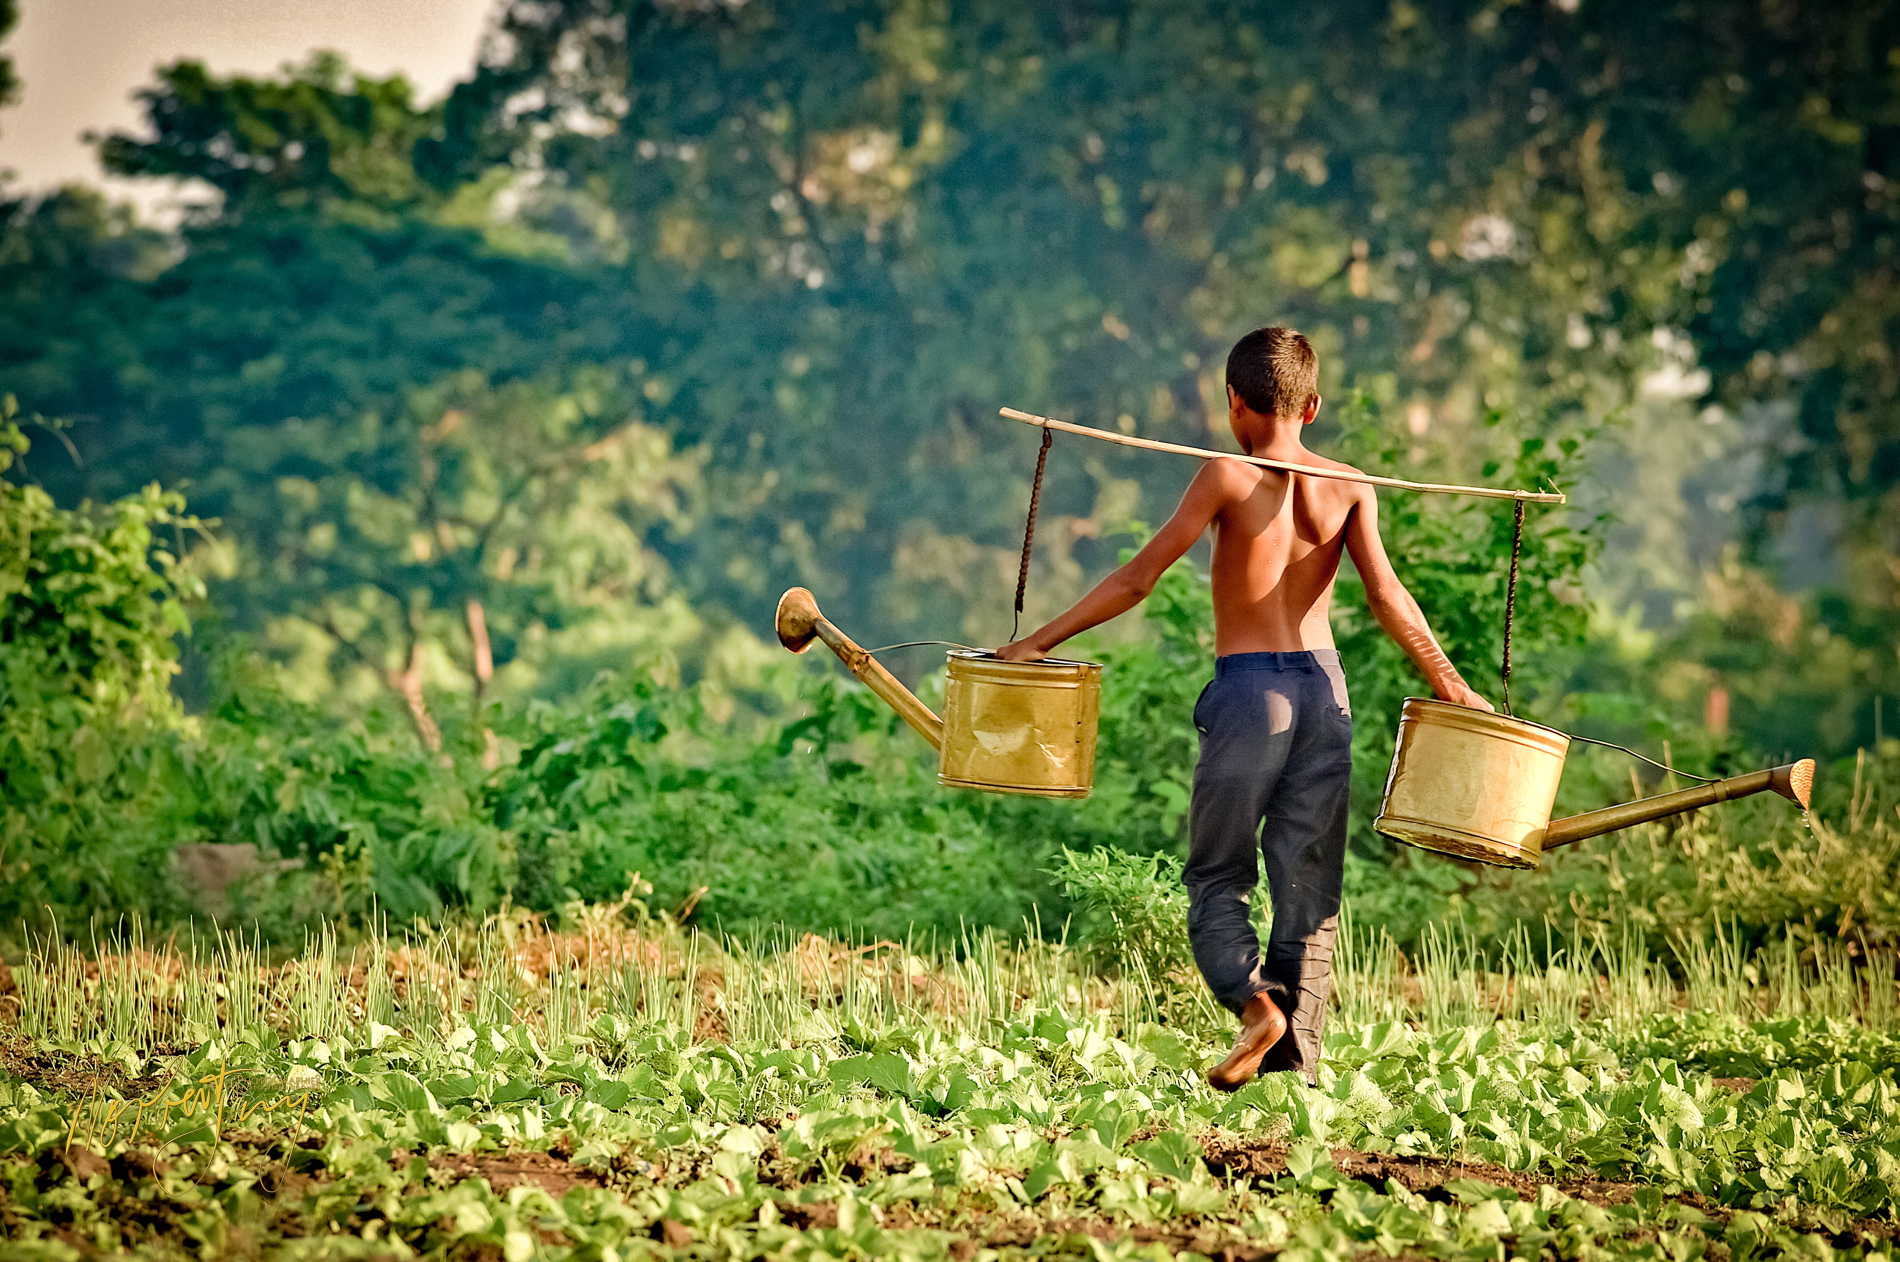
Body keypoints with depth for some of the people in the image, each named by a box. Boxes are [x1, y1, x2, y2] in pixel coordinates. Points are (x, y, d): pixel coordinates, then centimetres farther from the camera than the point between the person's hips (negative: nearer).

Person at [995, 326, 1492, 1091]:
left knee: (1216, 877, 8)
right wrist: (1449, 684, -2)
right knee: (1309, 885, 8)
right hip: (1323, 685, 3)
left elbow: (1137, 581, -5)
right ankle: (1297, 1061, 3)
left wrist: (1038, 642, -1)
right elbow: (1385, 593, -6)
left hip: (1247, 690, -3)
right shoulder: (1349, 489, 4)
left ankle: (1254, 998, -17)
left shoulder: (1230, 477, -4)